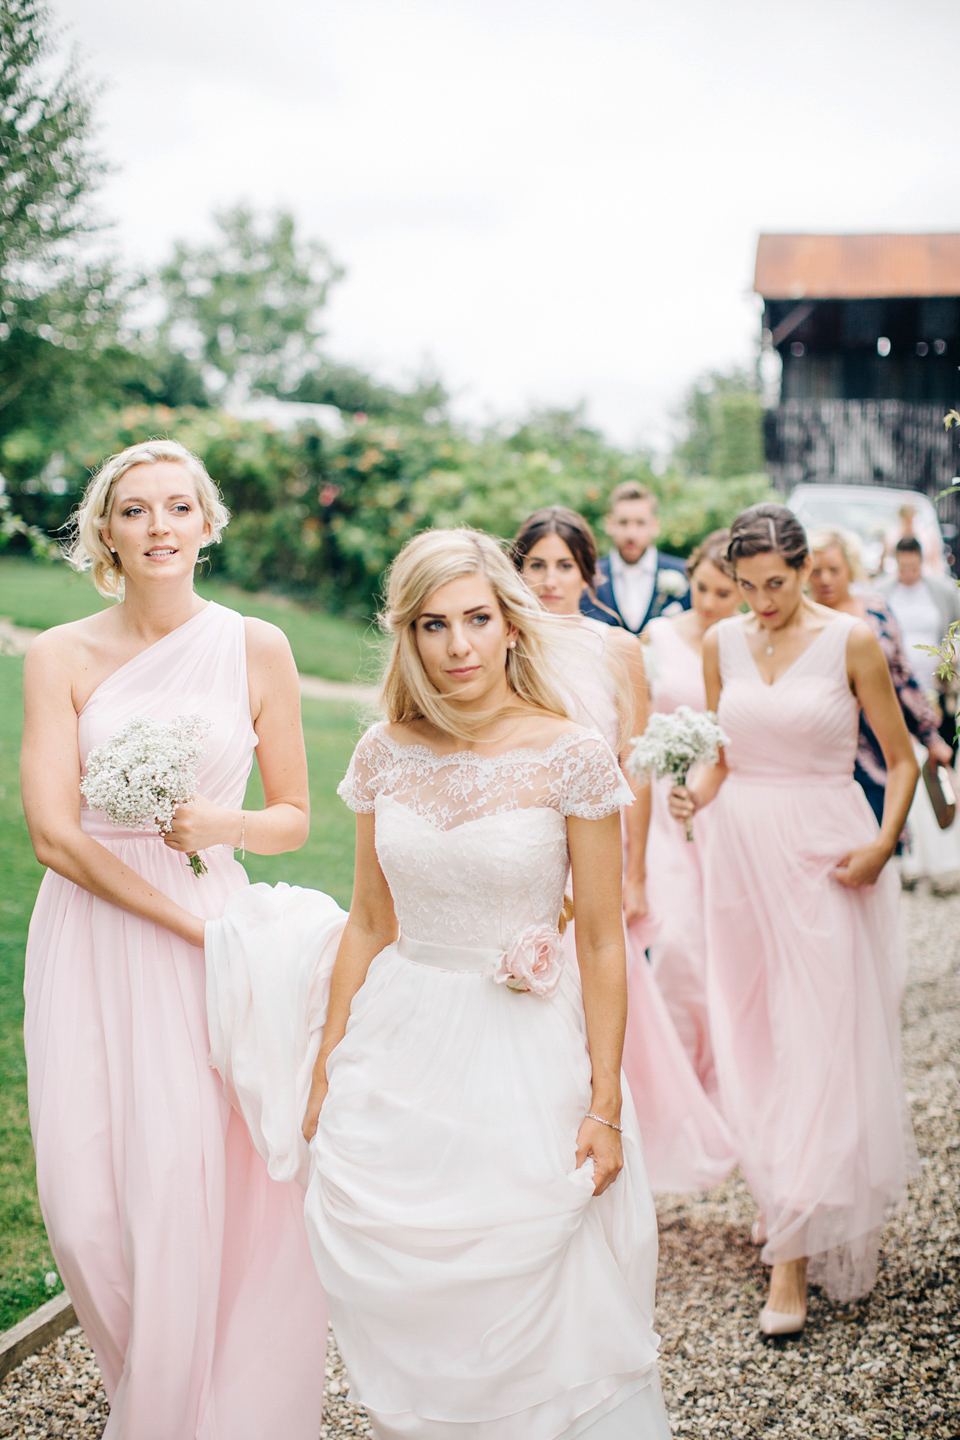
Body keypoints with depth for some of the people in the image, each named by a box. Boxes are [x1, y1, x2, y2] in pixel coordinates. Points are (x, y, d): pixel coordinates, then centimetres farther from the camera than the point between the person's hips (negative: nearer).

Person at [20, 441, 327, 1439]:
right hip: (93, 940, 0)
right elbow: (54, 834, -7)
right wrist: (196, 926, -13)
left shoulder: (256, 651, 3)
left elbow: (293, 819, 9)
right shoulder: (59, 658, 0)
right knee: (87, 1206, 2)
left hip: (212, 928, 0)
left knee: (194, 1192, -6)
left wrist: (223, 824, -14)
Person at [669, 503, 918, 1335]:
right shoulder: (722, 644, 6)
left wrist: (883, 844, -14)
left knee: (817, 1046, -5)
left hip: (824, 856, -4)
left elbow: (902, 759, 0)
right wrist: (696, 796, -6)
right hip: (743, 850, 4)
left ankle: (794, 1256, -1)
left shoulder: (851, 641, -6)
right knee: (751, 1040, 9)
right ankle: (779, 1199, 28)